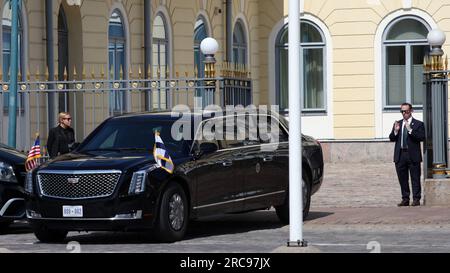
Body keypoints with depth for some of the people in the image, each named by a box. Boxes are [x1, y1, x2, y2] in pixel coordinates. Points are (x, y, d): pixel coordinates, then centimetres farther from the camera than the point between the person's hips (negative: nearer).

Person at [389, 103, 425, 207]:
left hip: (413, 155, -4)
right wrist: (395, 131, -9)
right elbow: (391, 138, 10)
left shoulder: (418, 124, 1)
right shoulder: (398, 123, 15)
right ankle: (405, 199, 14)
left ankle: (416, 199, 3)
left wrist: (410, 130, -20)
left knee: (415, 178, -1)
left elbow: (422, 137, -13)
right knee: (402, 178, 7)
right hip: (400, 155, 4)